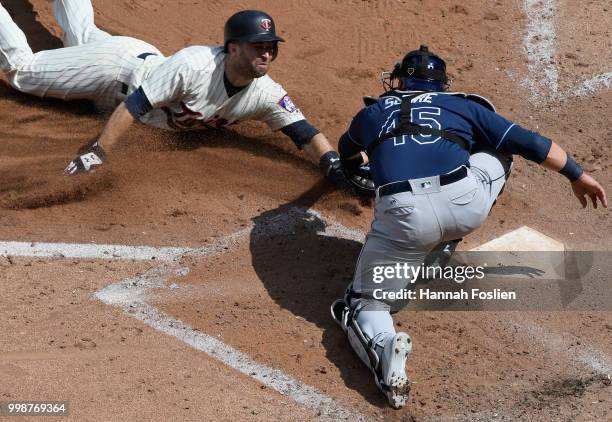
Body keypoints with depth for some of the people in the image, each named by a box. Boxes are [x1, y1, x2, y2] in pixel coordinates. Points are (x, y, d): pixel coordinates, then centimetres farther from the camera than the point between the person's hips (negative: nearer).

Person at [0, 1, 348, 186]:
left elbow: (305, 133, -28)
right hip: (121, 63, -6)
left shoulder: (266, 94, -28)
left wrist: (334, 165, -47)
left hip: (149, 61, 6)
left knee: (81, 34, 34)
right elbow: (134, 103, -43)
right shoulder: (195, 64, -44)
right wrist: (96, 156, -48)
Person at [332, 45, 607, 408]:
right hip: (465, 206, 0)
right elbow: (527, 141, 20)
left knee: (366, 303, 16)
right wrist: (577, 174, 26)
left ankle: (383, 345, -22)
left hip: (402, 215, 0)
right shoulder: (462, 105, 25)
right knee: (499, 148, 33)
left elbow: (348, 154, 48)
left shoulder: (375, 111, 27)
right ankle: (442, 251, 26)